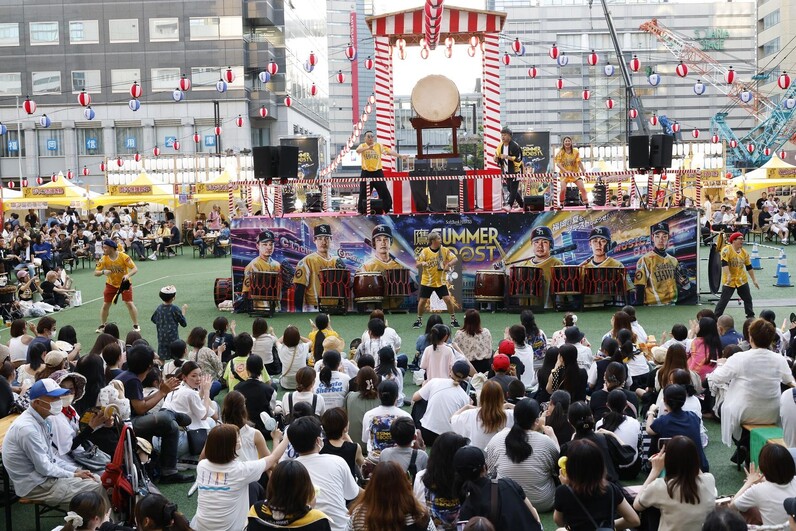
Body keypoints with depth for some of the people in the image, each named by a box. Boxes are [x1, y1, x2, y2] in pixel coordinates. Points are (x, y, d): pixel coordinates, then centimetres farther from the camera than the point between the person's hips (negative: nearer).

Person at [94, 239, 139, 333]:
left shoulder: (123, 257, -23)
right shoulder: (104, 259, -14)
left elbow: (135, 269, -22)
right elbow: (95, 273, -13)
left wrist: (128, 275, -42)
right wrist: (103, 272, -35)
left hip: (124, 283, -3)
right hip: (111, 284, 3)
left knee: (130, 304, -8)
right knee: (105, 305, 2)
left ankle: (136, 325, 6)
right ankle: (102, 326, 20)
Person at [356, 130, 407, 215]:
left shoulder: (379, 146, 4)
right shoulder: (362, 146, 1)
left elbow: (389, 151, -5)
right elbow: (358, 150, -22)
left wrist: (400, 155, -17)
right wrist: (368, 148, -39)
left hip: (377, 172, 1)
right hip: (366, 173, -1)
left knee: (384, 192, 1)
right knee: (363, 194, 3)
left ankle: (387, 210, 10)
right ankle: (361, 211, 14)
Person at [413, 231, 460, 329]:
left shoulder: (445, 250, -4)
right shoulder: (425, 251, -8)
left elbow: (455, 259, -4)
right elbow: (417, 265, -5)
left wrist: (449, 264, -24)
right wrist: (422, 263, -28)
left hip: (440, 282, 1)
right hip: (427, 282, -1)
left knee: (448, 300, -7)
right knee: (422, 301, 2)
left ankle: (453, 320, 9)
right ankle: (419, 320, 22)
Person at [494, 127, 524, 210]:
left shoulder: (514, 145, -16)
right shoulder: (500, 146, 4)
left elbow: (518, 158, -20)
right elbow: (497, 160, 10)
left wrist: (507, 157, -28)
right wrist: (496, 158, -14)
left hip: (515, 170, -7)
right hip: (506, 171, 7)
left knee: (513, 188, -10)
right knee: (510, 188, 11)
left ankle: (509, 205, -12)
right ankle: (522, 204, 23)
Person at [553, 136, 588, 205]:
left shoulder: (575, 151, 2)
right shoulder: (560, 152, -1)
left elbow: (579, 161, -7)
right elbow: (558, 163, -11)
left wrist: (583, 170, -24)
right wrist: (566, 171, -25)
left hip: (575, 173, 1)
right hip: (565, 174, -1)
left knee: (583, 188, -7)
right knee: (563, 190, -16)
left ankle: (587, 204, 0)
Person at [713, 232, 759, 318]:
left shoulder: (744, 252, 4)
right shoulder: (727, 249, -14)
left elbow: (749, 267, 11)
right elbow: (724, 264, -23)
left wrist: (754, 280, 11)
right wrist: (728, 275, -33)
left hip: (742, 280, 6)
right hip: (729, 281, -6)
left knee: (748, 298, 11)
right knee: (724, 300, -7)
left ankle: (750, 316, 26)